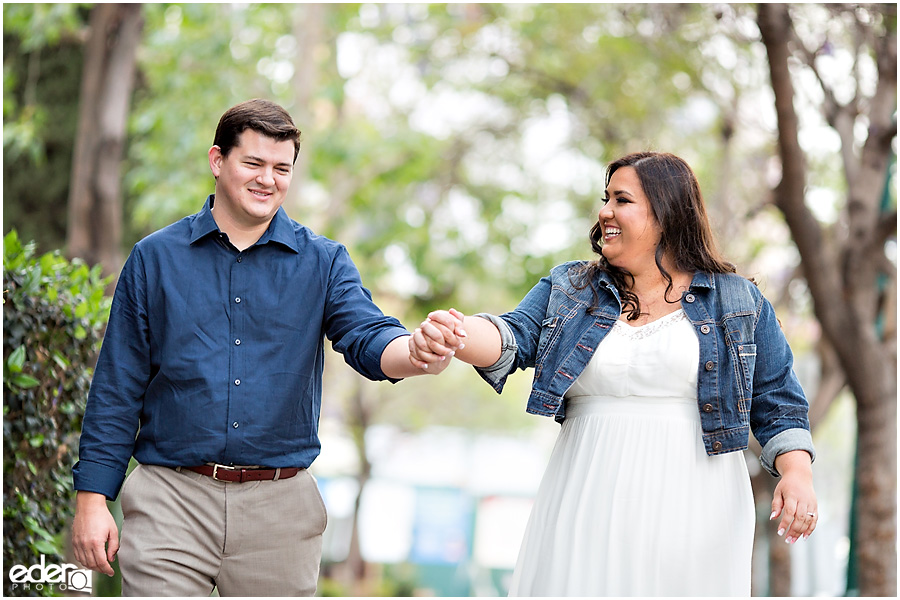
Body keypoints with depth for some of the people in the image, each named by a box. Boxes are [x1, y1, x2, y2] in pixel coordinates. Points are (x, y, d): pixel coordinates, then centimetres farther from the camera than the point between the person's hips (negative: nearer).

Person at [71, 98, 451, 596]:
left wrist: (421, 353, -36)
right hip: (172, 499, -1)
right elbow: (118, 385, 5)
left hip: (280, 508, 1)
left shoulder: (323, 263, 6)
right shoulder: (156, 258, 4)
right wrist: (91, 497, -1)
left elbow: (367, 339, -12)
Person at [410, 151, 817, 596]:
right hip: (587, 506, 2)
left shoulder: (741, 302, 8)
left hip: (690, 511, -1)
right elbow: (514, 337, -3)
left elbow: (776, 403, 8)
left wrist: (797, 474, -9)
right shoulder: (568, 288, 13)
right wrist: (457, 335, -25)